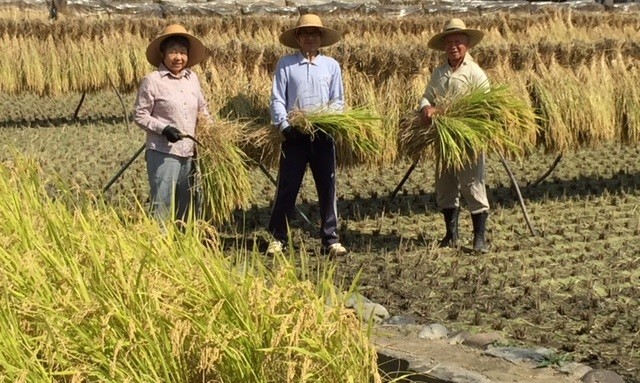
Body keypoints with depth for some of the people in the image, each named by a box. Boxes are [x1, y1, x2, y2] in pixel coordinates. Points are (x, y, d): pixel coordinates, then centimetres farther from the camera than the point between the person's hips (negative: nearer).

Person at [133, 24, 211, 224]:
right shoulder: (152, 81, -8)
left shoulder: (192, 78, 8)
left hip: (189, 153, 6)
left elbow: (202, 109, 18)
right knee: (162, 204, -4)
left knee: (186, 205, 15)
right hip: (163, 153, -6)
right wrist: (163, 128, -20)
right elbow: (140, 115, -7)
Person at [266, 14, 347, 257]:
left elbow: (338, 101, 7)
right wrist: (284, 126, -14)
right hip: (294, 135, -2)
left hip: (323, 135, 2)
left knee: (327, 187, 4)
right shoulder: (285, 64, 3)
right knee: (287, 187, 1)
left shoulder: (332, 65, 8)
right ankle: (278, 238, 9)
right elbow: (277, 99, -1)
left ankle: (330, 240, 9)